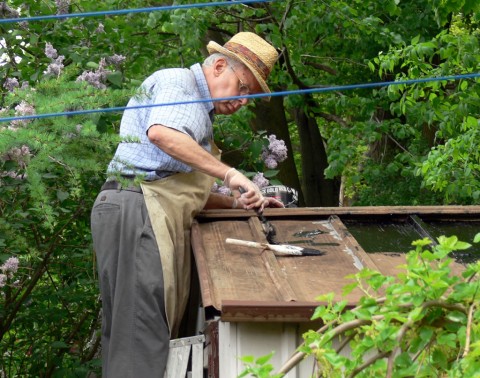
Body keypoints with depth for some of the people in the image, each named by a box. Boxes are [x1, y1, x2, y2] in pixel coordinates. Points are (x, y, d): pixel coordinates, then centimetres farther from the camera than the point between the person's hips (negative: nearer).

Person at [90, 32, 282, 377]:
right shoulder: (176, 81, 0)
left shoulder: (200, 113, 30)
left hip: (164, 220, 10)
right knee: (143, 329, -17)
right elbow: (161, 132, -23)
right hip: (137, 210, -10)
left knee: (162, 332, 3)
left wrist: (239, 203, 19)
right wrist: (229, 174, -21)